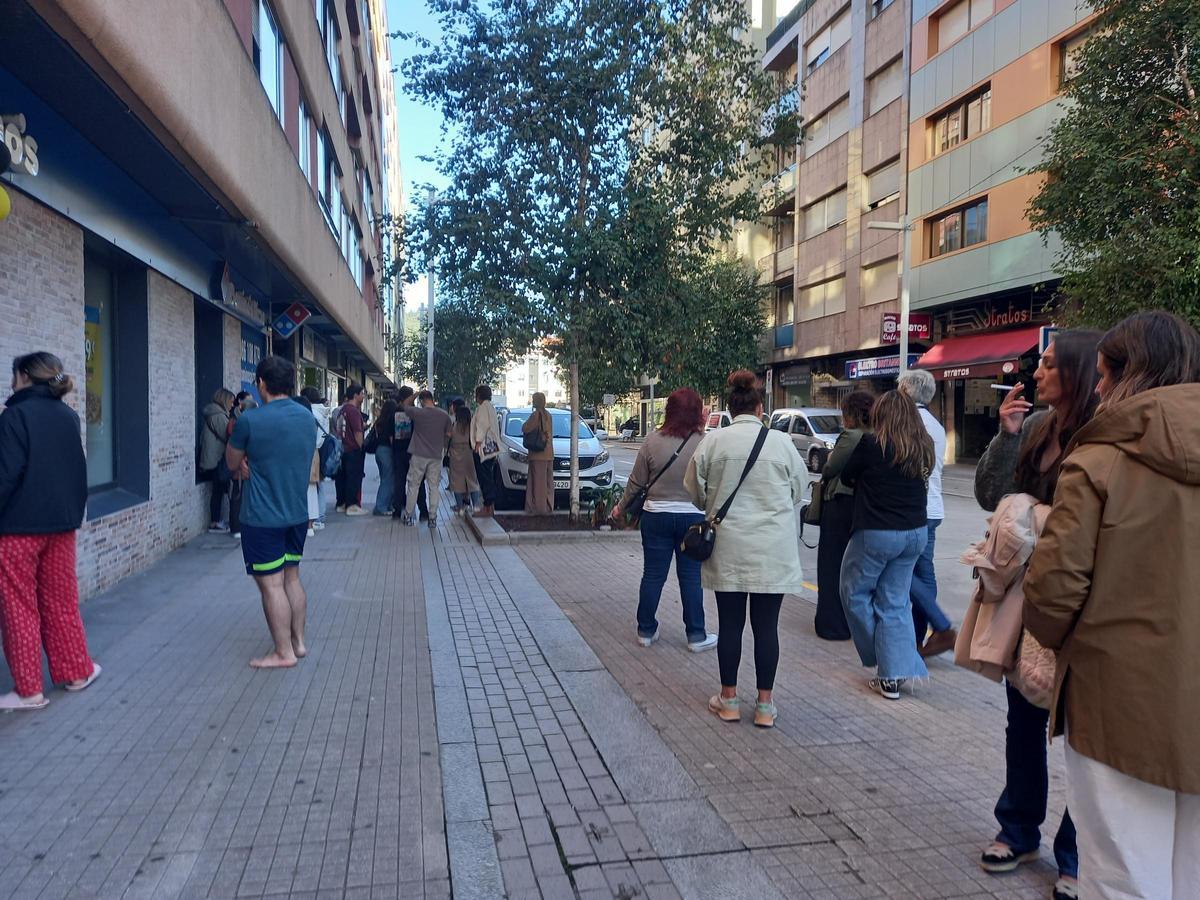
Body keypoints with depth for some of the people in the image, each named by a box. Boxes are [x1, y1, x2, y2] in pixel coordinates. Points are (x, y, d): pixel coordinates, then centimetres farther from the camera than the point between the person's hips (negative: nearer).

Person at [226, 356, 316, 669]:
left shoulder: (250, 420, -16)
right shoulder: (308, 417, 4)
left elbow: (233, 464, -1)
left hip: (263, 517, -7)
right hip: (298, 513, 7)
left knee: (271, 584, 1)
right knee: (291, 577, 16)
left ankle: (283, 653, 7)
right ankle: (298, 641, 24)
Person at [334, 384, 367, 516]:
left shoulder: (341, 409, 11)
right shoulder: (354, 410, -17)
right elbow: (358, 433, -19)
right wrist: (362, 448, -9)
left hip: (342, 449, 9)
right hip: (354, 450, -9)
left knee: (342, 477, 13)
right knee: (354, 478, -3)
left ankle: (341, 504, 20)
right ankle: (352, 506, -1)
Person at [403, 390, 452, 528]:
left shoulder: (417, 412, -8)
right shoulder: (444, 415, -2)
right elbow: (448, 434, 6)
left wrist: (415, 394, 18)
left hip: (419, 455, -1)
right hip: (436, 456, 2)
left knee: (413, 486, 9)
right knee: (434, 487, 7)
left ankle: (409, 516, 14)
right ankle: (433, 518, 7)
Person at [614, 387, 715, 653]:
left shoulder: (653, 441, -7)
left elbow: (636, 482, -1)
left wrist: (621, 507, 14)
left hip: (656, 515, 1)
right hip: (693, 517, -1)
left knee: (653, 575, 12)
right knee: (691, 577, 9)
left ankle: (646, 631, 23)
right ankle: (696, 635, 16)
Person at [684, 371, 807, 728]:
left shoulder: (712, 441, -5)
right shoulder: (781, 442, -4)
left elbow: (695, 492, 4)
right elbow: (799, 489, 8)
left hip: (728, 547, 0)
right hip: (773, 550, 0)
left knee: (730, 623, 10)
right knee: (766, 625, 7)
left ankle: (728, 699, 20)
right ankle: (765, 704, 15)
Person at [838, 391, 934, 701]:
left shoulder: (871, 444, -13)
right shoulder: (924, 446, 2)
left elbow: (846, 476, 0)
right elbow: (922, 478, 14)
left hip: (876, 533, -6)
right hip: (915, 533, 6)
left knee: (855, 593, 14)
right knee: (895, 603, 12)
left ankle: (883, 660, 22)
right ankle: (895, 673, 10)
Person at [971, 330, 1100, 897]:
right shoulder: (1036, 425, 1)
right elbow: (990, 495, 1)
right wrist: (1006, 434, -10)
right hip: (1027, 594, 6)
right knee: (1024, 718, 18)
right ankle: (1019, 830, 36)